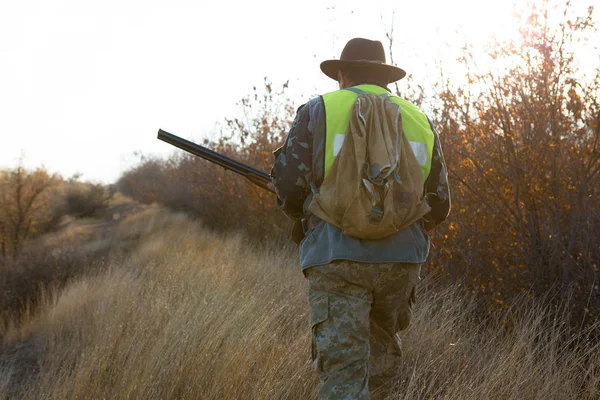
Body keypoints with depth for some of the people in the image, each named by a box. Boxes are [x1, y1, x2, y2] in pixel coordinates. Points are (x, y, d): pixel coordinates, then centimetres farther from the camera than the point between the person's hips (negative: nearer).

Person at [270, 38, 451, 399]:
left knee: (343, 370, -3)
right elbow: (438, 207, 12)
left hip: (338, 257, -3)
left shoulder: (318, 111, 3)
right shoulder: (419, 120, 11)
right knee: (382, 350, 25)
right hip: (400, 259, 3)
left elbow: (288, 184, -4)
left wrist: (303, 214, 18)